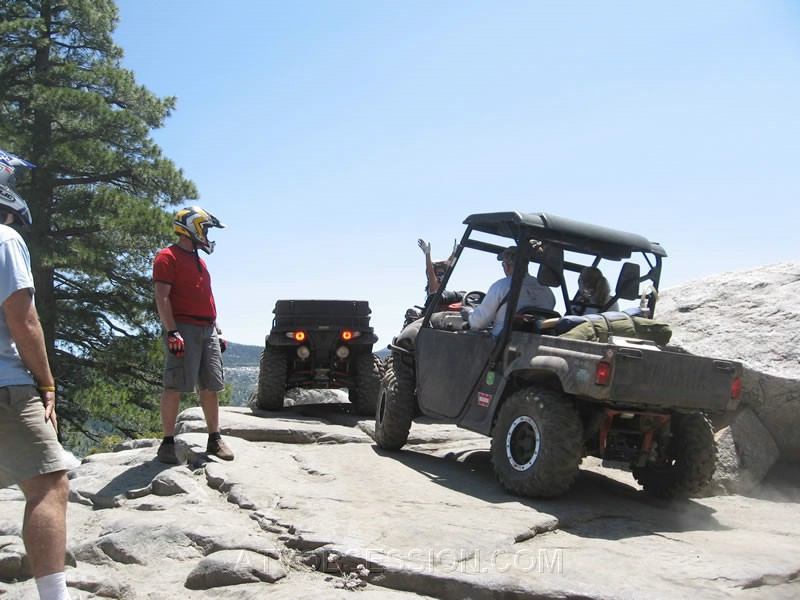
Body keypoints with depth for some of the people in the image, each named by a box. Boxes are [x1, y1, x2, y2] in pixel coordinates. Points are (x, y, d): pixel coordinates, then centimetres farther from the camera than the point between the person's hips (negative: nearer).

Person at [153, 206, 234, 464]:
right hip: (183, 329, -8)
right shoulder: (168, 257, -3)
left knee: (210, 387, 7)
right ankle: (168, 442, 0)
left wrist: (217, 331, 22)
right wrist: (172, 331, -21)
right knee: (175, 387, -6)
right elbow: (162, 297, -12)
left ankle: (215, 440, 14)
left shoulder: (199, 261, 23)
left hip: (208, 330, 8)